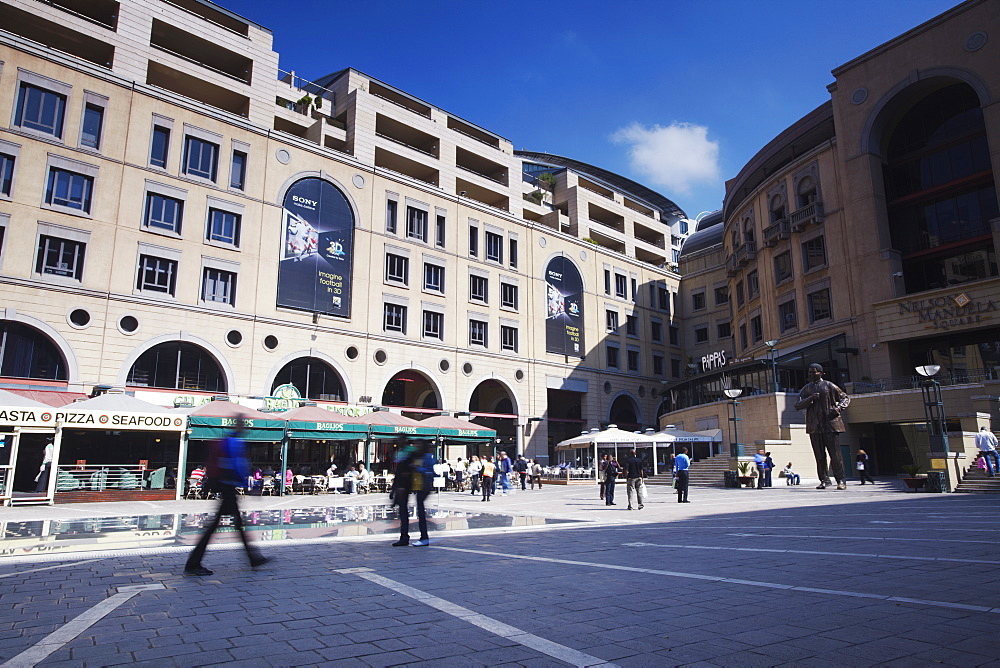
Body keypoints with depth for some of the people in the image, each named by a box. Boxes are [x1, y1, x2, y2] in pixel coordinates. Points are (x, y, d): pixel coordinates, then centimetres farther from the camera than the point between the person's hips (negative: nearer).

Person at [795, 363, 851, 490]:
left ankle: (841, 480, 0)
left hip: (829, 424, -3)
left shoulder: (829, 386, 5)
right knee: (819, 455, 5)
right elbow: (797, 406, 7)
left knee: (835, 453, -6)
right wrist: (810, 399, -10)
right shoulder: (806, 389, 14)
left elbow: (845, 398, 12)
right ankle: (823, 480, 10)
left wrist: (839, 408, -7)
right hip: (814, 426, 3)